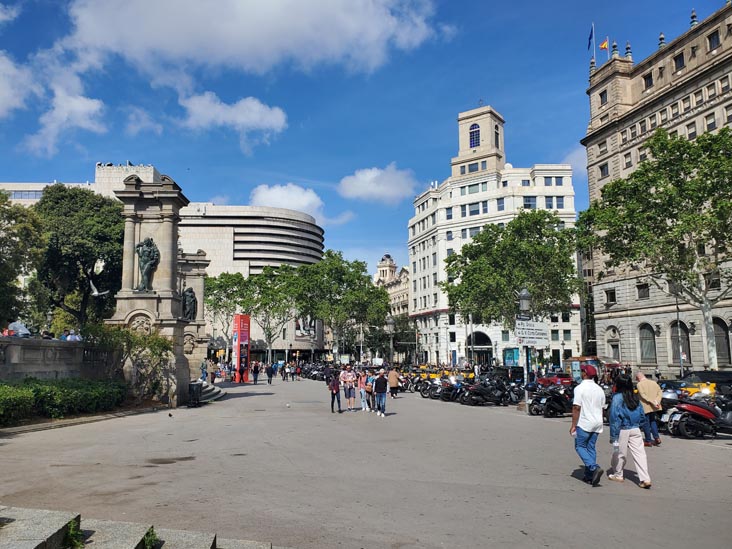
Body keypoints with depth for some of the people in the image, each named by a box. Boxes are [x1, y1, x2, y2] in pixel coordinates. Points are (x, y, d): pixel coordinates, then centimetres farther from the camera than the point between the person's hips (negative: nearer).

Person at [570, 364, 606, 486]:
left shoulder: (580, 388, -13)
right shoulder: (599, 389, 9)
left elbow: (576, 408, -17)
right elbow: (601, 407, 15)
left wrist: (573, 425, -12)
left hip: (584, 423, -7)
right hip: (597, 423, 7)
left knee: (580, 446, 4)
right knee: (591, 448, 12)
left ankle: (594, 468, -15)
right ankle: (589, 476, 14)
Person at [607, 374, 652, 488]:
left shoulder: (617, 397, -13)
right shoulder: (635, 398, 5)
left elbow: (614, 417, -14)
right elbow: (642, 415, 10)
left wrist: (613, 436, -12)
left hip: (622, 430, -5)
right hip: (635, 430, 5)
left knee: (619, 453, 11)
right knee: (639, 453, 2)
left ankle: (617, 474, 26)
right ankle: (645, 479, -5)